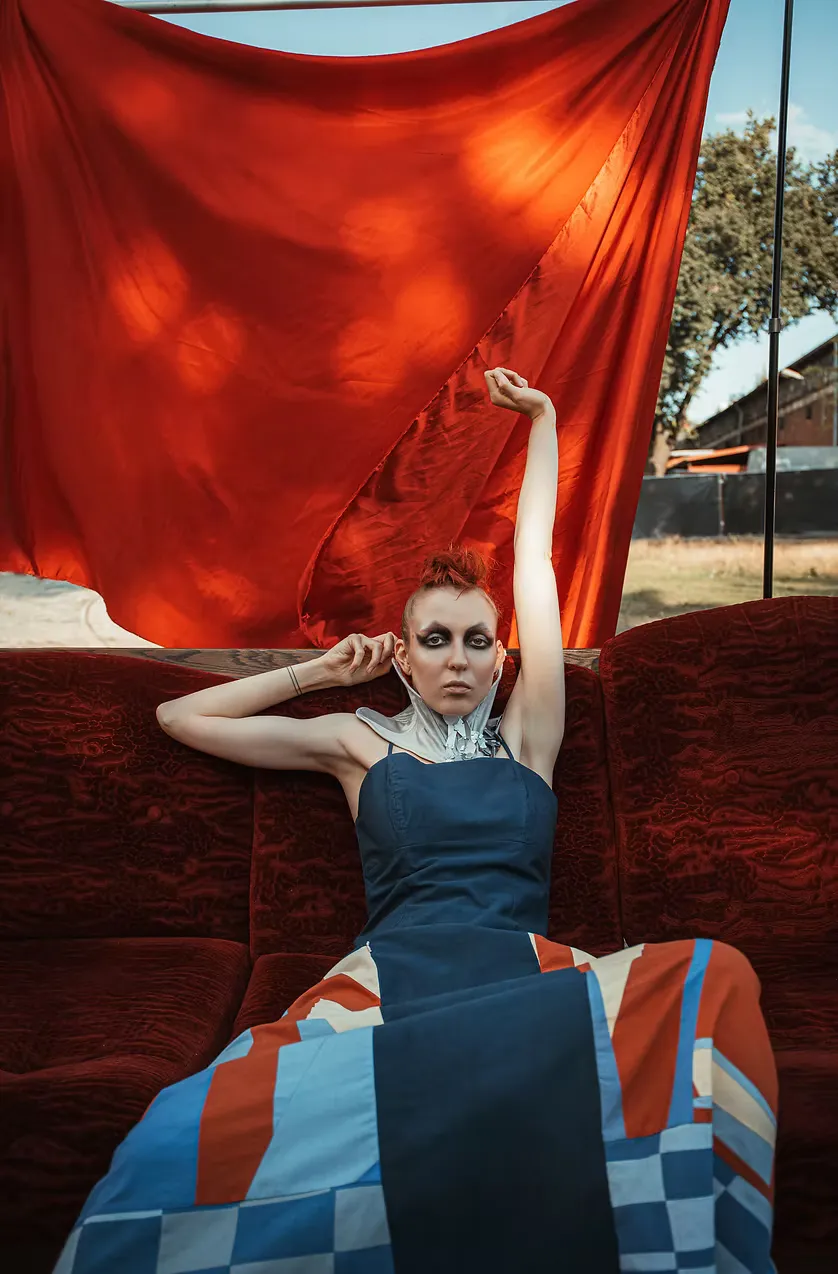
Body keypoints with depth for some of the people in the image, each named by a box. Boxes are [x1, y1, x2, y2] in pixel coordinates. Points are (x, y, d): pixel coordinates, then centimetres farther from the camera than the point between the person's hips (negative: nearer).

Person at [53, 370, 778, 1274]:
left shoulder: (524, 737, 19)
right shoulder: (362, 741, 20)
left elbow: (534, 558, 22)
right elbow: (179, 716, 26)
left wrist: (542, 418, 29)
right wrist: (318, 673, 25)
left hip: (528, 974, 3)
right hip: (388, 978, -2)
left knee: (718, 976, -32)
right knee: (175, 1144, -36)